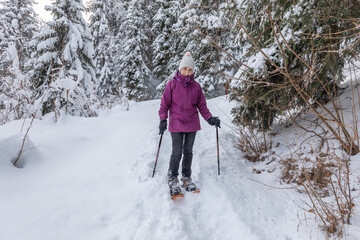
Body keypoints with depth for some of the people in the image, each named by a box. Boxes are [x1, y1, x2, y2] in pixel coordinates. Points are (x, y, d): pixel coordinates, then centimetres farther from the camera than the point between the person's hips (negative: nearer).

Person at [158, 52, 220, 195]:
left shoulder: (196, 86, 4)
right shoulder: (172, 84, -3)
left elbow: (202, 106, 8)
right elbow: (165, 103, -1)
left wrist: (210, 119, -5)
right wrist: (163, 119, -14)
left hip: (192, 124, 3)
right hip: (176, 124, -3)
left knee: (188, 152, 11)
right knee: (177, 153, -1)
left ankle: (186, 178, 26)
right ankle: (172, 178, 20)